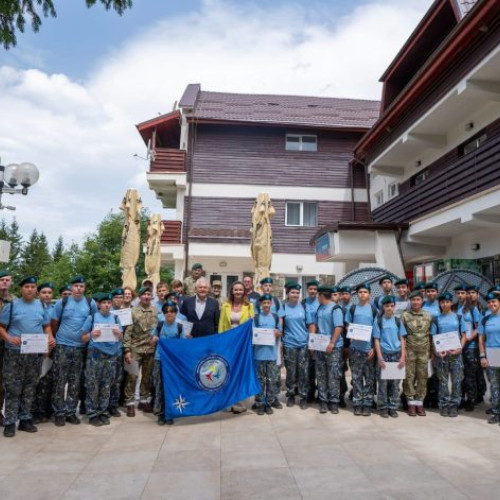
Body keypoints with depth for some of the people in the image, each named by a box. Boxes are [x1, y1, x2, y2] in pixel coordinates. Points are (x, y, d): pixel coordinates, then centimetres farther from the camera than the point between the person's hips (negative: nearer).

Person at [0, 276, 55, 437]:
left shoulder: (41, 306, 9)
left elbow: (46, 326, 15)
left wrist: (50, 338, -4)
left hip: (35, 353, 4)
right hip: (14, 353, -3)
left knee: (30, 388, 11)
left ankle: (25, 419, 21)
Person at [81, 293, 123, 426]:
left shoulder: (115, 318, 9)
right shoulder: (92, 317, 1)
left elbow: (121, 339, 10)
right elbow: (83, 338, 3)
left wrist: (119, 333, -11)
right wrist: (91, 334, -16)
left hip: (111, 355, 2)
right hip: (95, 355, -2)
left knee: (106, 386, 7)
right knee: (92, 386, -2)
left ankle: (103, 413, 17)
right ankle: (93, 414, 8)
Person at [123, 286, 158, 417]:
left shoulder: (156, 311, 2)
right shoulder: (133, 311, -5)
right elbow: (127, 332, -6)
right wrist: (127, 350, -11)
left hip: (151, 349, 3)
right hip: (135, 349, -3)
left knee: (147, 376, 12)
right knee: (132, 376, -1)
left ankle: (144, 400, 26)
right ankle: (130, 403, 12)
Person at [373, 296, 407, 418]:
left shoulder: (398, 321, 6)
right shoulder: (378, 320, -1)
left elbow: (402, 339, 8)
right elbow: (376, 340, -2)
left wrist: (403, 356, -2)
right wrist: (380, 358, -9)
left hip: (397, 354, 2)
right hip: (384, 354, -2)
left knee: (395, 382, 5)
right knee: (383, 382, 1)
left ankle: (393, 407, 17)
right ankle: (383, 408, 12)